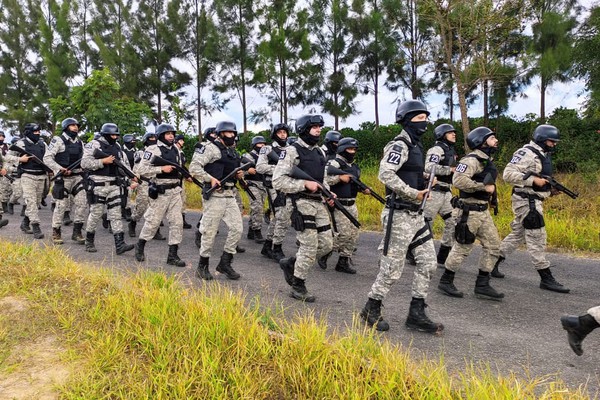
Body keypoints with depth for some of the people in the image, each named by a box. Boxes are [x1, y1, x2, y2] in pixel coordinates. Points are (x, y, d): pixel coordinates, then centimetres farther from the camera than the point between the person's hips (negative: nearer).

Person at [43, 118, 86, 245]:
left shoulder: (80, 142, 14)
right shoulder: (58, 140, -5)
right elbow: (47, 158, -10)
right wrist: (60, 169, -20)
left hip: (78, 177, 6)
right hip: (63, 178, -5)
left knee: (82, 203, -2)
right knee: (60, 205, 0)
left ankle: (77, 231, 6)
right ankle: (56, 232, 14)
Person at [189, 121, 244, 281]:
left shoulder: (233, 151, 17)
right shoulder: (211, 148, -9)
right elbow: (194, 167, -15)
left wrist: (239, 174, 8)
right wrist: (210, 179, -22)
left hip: (230, 196, 8)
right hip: (215, 195, -8)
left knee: (237, 228, 3)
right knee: (210, 232, -1)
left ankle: (225, 263, 15)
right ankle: (202, 266, 14)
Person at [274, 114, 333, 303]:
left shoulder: (319, 152, 15)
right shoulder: (292, 151, -9)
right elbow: (278, 181, -16)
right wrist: (305, 184, -19)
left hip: (319, 203, 8)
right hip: (302, 203, -8)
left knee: (326, 244, 8)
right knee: (309, 247, -4)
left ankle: (290, 263, 25)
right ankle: (298, 287, 13)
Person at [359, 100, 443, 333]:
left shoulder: (415, 145, 16)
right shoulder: (400, 145, -13)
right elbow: (385, 174, -27)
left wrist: (423, 188, 8)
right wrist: (414, 194, -21)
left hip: (416, 215, 9)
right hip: (400, 216, -9)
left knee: (428, 262, 8)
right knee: (392, 268, -1)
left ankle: (416, 314, 17)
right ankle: (371, 310, 17)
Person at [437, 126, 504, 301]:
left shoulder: (488, 160, 14)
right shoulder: (472, 160, -16)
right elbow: (458, 180, -31)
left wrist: (490, 191, 13)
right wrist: (484, 187, -24)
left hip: (484, 211, 9)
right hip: (470, 212, -9)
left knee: (493, 246, 8)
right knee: (462, 248, 0)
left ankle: (482, 285, 15)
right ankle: (445, 281, 16)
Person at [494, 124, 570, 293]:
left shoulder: (544, 155, 17)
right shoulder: (526, 153, -14)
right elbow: (508, 174, -22)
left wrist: (551, 190, 7)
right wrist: (533, 180, -23)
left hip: (533, 201, 10)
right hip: (526, 201, -10)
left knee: (517, 235, 15)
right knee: (537, 238, -5)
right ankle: (546, 278, 2)